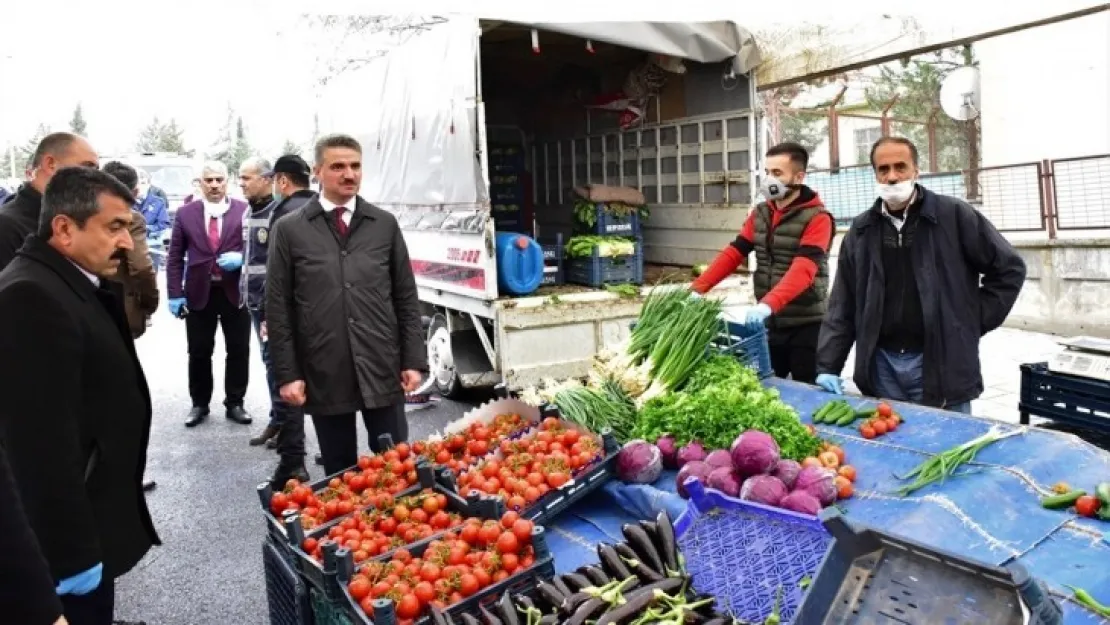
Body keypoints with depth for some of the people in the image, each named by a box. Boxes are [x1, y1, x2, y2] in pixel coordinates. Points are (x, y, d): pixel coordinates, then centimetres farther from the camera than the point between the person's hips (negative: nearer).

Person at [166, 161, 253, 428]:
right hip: (198, 292, 1)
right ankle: (199, 404, 23)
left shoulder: (244, 211, -2)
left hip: (235, 291, -1)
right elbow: (175, 257, 5)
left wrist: (241, 258, -18)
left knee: (238, 350, 7)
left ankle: (235, 403, 21)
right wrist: (175, 294, -2)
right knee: (199, 353, 8)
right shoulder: (185, 213, 4)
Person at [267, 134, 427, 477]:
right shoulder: (289, 229, 1)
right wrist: (287, 373, -3)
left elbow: (406, 297, 7)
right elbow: (278, 308, 2)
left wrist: (413, 360, 1)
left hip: (382, 370, 1)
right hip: (323, 375, -1)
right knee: (339, 474, 11)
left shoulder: (385, 224, 6)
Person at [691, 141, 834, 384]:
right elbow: (732, 254, 3)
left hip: (805, 326, -6)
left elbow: (803, 270, -25)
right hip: (767, 323, 6)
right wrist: (697, 289, -10)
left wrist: (768, 304, -39)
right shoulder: (760, 214, 9)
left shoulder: (817, 218, -12)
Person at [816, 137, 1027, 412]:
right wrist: (828, 366, 0)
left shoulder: (953, 215, -3)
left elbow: (1009, 267, 4)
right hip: (882, 366, 3)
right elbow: (842, 304, 7)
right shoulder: (861, 230, 7)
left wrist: (975, 321, -1)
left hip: (940, 363, -3)